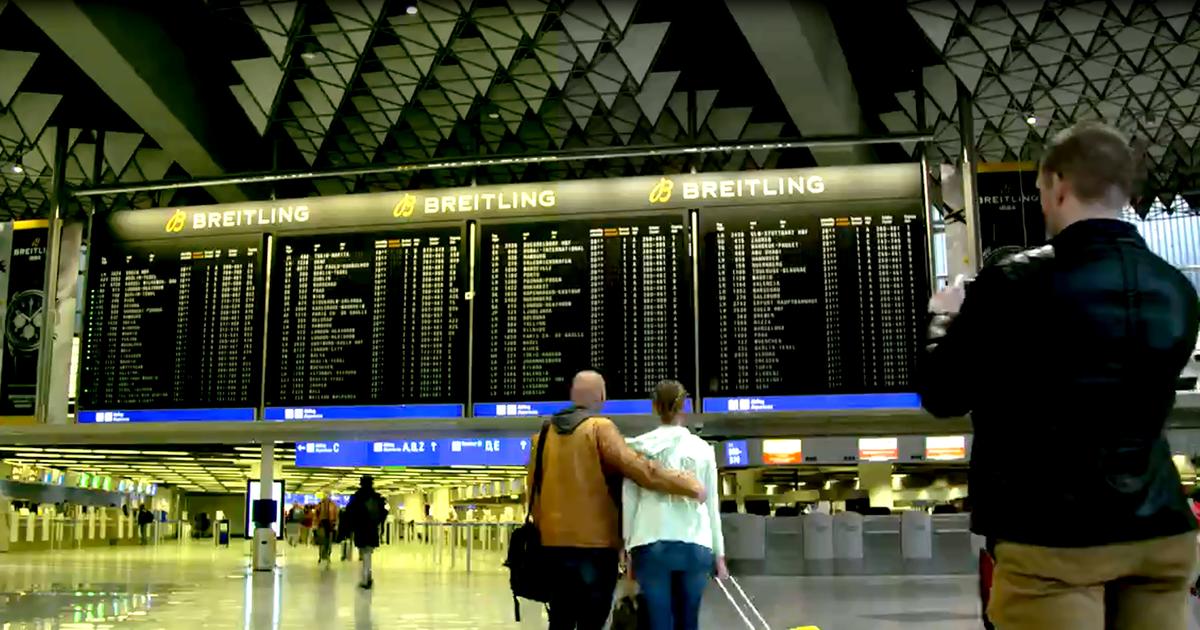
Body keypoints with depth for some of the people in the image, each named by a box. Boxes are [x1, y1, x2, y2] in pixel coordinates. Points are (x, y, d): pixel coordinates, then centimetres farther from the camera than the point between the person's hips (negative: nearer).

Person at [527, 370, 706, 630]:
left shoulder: (545, 433, 9)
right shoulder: (599, 428, -7)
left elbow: (533, 486, 12)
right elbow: (636, 467, -17)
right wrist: (688, 485, -14)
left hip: (554, 541, 6)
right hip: (594, 542, -5)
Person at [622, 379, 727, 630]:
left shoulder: (639, 447, 3)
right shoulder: (702, 448, 7)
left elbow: (629, 502, 4)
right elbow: (712, 504, 10)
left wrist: (628, 548, 12)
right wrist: (719, 553, 16)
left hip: (651, 544, -1)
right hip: (695, 545, 1)